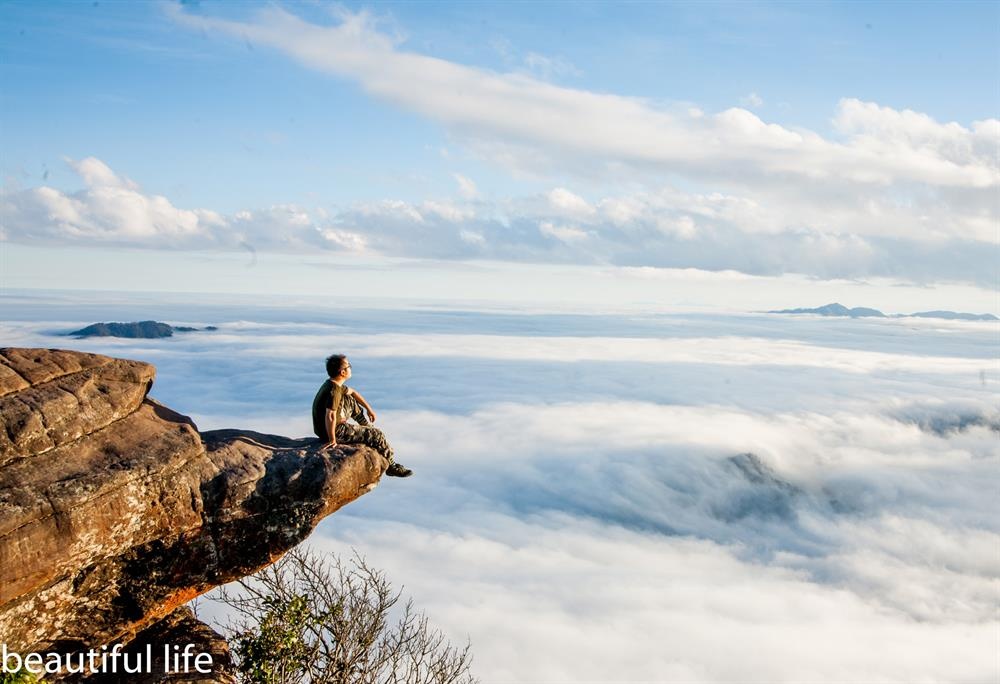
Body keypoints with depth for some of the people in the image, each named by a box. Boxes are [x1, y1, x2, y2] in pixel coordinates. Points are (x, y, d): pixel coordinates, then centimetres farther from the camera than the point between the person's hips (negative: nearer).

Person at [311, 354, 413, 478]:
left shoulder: (333, 383, 4)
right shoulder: (334, 390, -27)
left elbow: (352, 392, 22)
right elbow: (330, 416, -36)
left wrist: (369, 408, 24)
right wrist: (332, 441, -29)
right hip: (334, 431, -10)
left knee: (351, 401, 23)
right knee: (377, 435, -5)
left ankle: (366, 426, 39)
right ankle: (391, 466, 12)